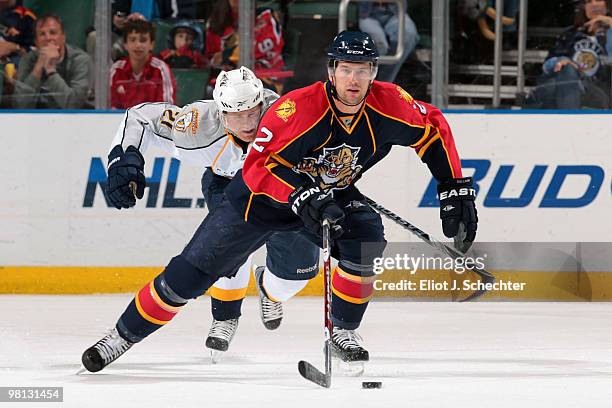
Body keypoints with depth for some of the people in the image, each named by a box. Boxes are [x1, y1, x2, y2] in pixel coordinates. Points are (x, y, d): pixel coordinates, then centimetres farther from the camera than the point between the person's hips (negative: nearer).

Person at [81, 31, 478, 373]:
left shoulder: (387, 104, -21)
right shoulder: (297, 108, -34)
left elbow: (434, 129, -5)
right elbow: (259, 166, -34)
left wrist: (455, 188, -8)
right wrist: (303, 195, -46)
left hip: (333, 194, 3)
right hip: (262, 197, -3)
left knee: (366, 238, -26)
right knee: (189, 274, -5)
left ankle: (344, 334, -7)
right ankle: (123, 337, 11)